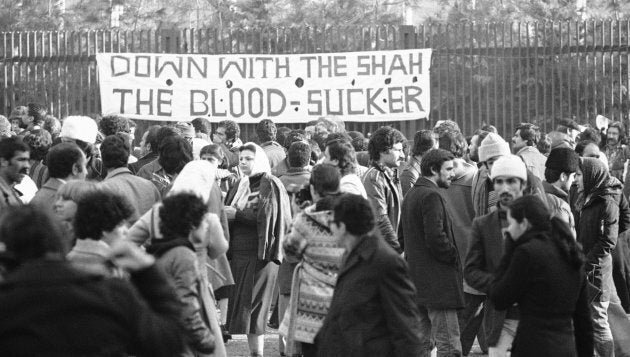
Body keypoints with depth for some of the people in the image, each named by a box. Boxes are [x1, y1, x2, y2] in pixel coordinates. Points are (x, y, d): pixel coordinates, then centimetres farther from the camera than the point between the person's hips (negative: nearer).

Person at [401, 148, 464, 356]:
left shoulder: (411, 195, 16)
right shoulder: (432, 195, -15)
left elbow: (403, 236, 21)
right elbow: (436, 237, -23)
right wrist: (454, 257, -10)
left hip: (416, 278, 10)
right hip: (437, 281, -10)